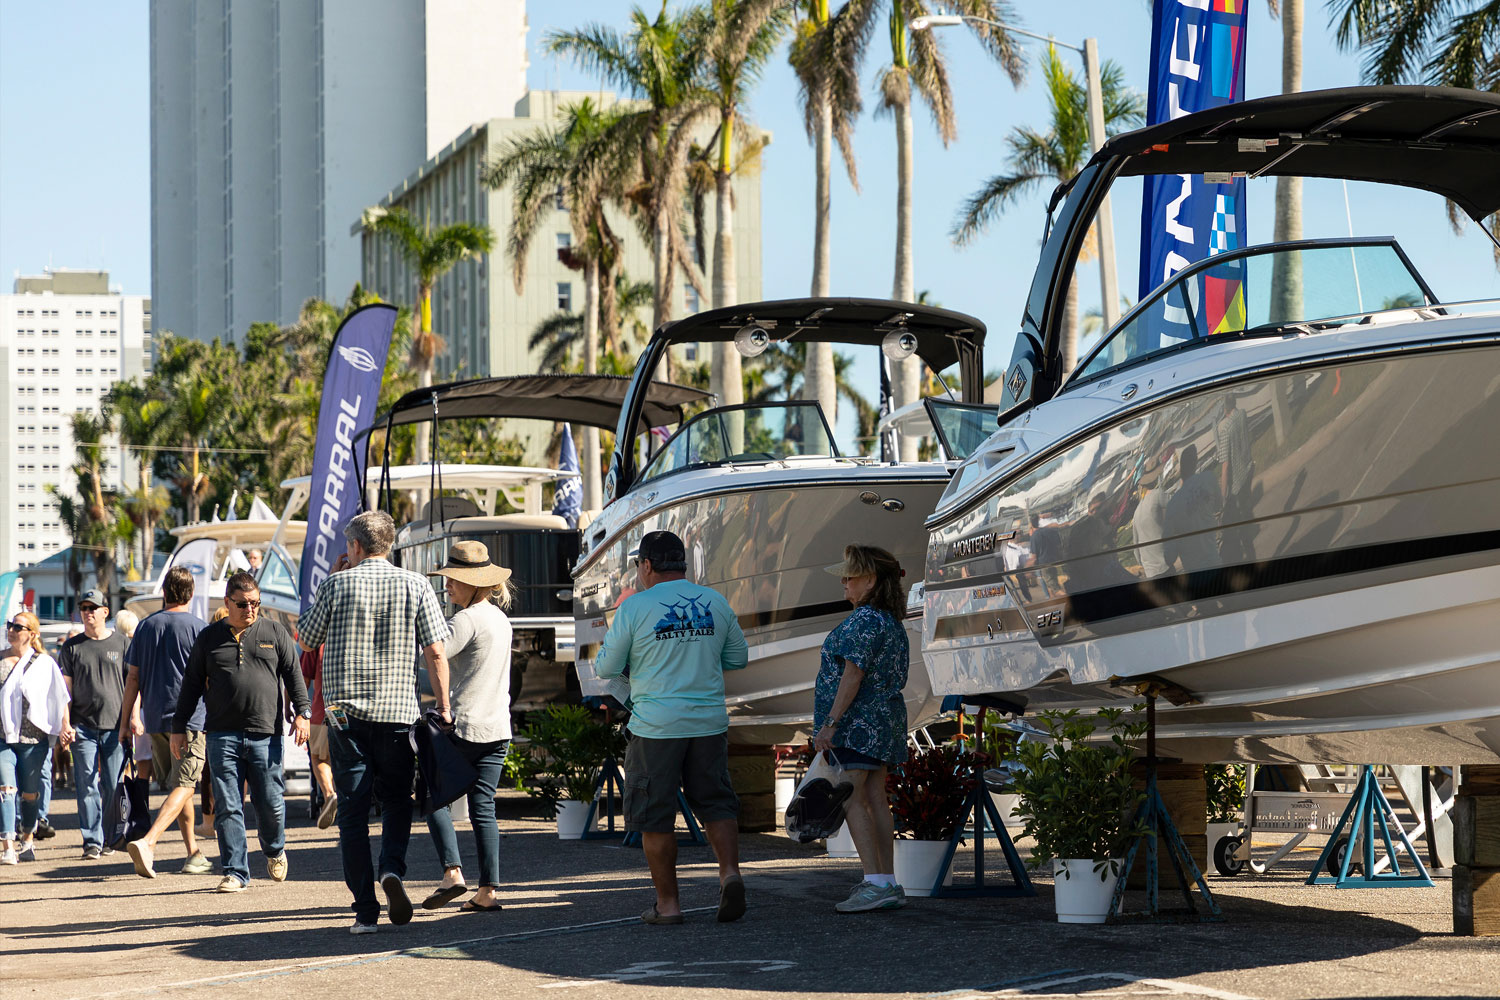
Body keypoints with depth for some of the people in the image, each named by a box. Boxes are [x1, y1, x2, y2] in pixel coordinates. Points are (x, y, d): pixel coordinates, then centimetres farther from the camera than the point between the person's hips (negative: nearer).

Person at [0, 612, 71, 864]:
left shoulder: (44, 663, 2)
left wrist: (64, 726, -9)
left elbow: (61, 698, 1)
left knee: (30, 793, 6)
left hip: (34, 738, -1)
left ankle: (27, 840, 26)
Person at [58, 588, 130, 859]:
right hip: (83, 727, 1)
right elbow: (65, 689, 8)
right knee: (86, 787, -4)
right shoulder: (72, 647, 9)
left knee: (114, 786, 0)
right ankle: (92, 840, -1)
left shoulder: (121, 643, 6)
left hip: (115, 725, -1)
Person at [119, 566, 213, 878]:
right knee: (183, 787, -7)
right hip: (190, 718, -5)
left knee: (177, 786, 17)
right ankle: (147, 842, -26)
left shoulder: (147, 626, 7)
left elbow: (133, 677, 8)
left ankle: (193, 853, 21)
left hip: (154, 720, 5)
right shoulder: (199, 627, -5)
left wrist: (126, 720, 13)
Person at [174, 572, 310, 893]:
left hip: (265, 734, -1)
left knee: (270, 803, 0)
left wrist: (303, 712, -4)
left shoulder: (274, 632, 10)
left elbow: (294, 675, 8)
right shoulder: (209, 638, 11)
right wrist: (179, 727, 12)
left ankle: (275, 851, 30)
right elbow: (191, 685, 15)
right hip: (222, 735, 1)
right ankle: (235, 872, 3)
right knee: (228, 807, -2)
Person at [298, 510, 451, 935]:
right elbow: (436, 652, -3)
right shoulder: (415, 586, 1)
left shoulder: (337, 585, -1)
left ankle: (365, 911, -1)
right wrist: (443, 707, 3)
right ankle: (393, 868, -10)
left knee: (353, 810, 4)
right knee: (397, 800, 17)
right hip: (398, 711, 1)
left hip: (345, 712, -1)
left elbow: (307, 640, 11)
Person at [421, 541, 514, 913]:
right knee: (483, 807, 8)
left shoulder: (468, 620, -14)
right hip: (498, 729, 8)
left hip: (464, 726, -8)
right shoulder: (501, 619, 14)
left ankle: (452, 871, -9)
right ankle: (488, 891, 4)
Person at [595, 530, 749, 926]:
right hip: (710, 722, 3)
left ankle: (667, 903, 8)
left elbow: (606, 667, 0)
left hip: (656, 726, -3)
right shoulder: (715, 603, 5)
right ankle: (730, 872, -5)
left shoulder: (635, 606, -6)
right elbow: (738, 657, 15)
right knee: (716, 802, 15)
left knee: (656, 815, 6)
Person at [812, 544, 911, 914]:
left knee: (852, 799, -11)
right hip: (884, 718, 10)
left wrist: (830, 723, -20)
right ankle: (889, 885, 8)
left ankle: (875, 883, -17)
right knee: (875, 800, 9)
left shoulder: (864, 620, -15)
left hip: (857, 719, -10)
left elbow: (853, 675, -20)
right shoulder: (891, 621, 15)